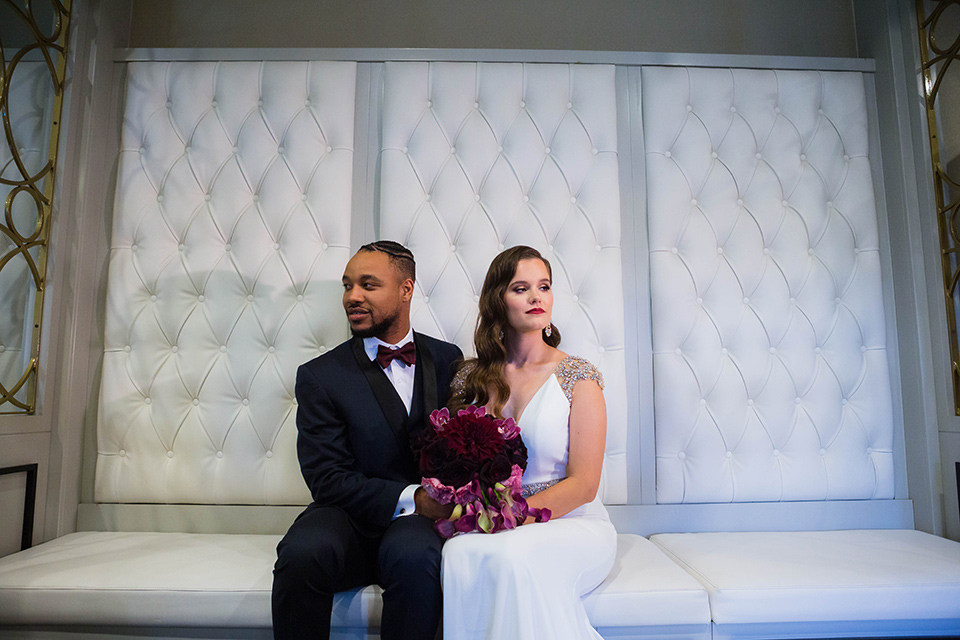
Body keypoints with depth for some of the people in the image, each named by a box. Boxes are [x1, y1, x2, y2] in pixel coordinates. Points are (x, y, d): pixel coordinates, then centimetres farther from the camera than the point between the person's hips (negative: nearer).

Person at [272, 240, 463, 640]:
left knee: (414, 555, -33)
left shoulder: (448, 360, 8)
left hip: (422, 519, 1)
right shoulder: (320, 375, 0)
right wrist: (411, 499, -19)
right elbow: (327, 479, -6)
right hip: (350, 518, 0)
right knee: (301, 555, -31)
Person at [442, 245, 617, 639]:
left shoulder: (578, 377, -4)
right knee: (460, 554, -32)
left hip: (572, 523, -2)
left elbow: (583, 485, -8)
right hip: (496, 531, 2)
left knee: (511, 554, -34)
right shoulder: (471, 378, 6)